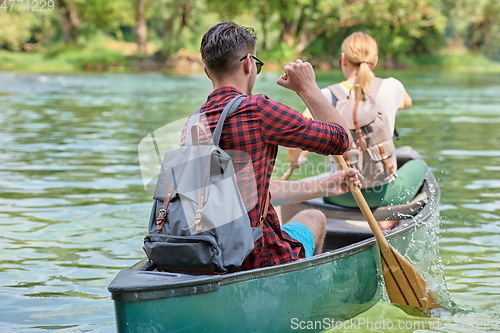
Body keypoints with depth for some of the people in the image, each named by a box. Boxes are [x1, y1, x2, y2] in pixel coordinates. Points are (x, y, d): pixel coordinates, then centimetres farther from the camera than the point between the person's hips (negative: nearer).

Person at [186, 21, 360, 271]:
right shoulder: (257, 110, -17)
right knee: (313, 218, 27)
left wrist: (324, 186, 23)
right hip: (256, 260, -6)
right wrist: (307, 87, 7)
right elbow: (340, 139, -5)